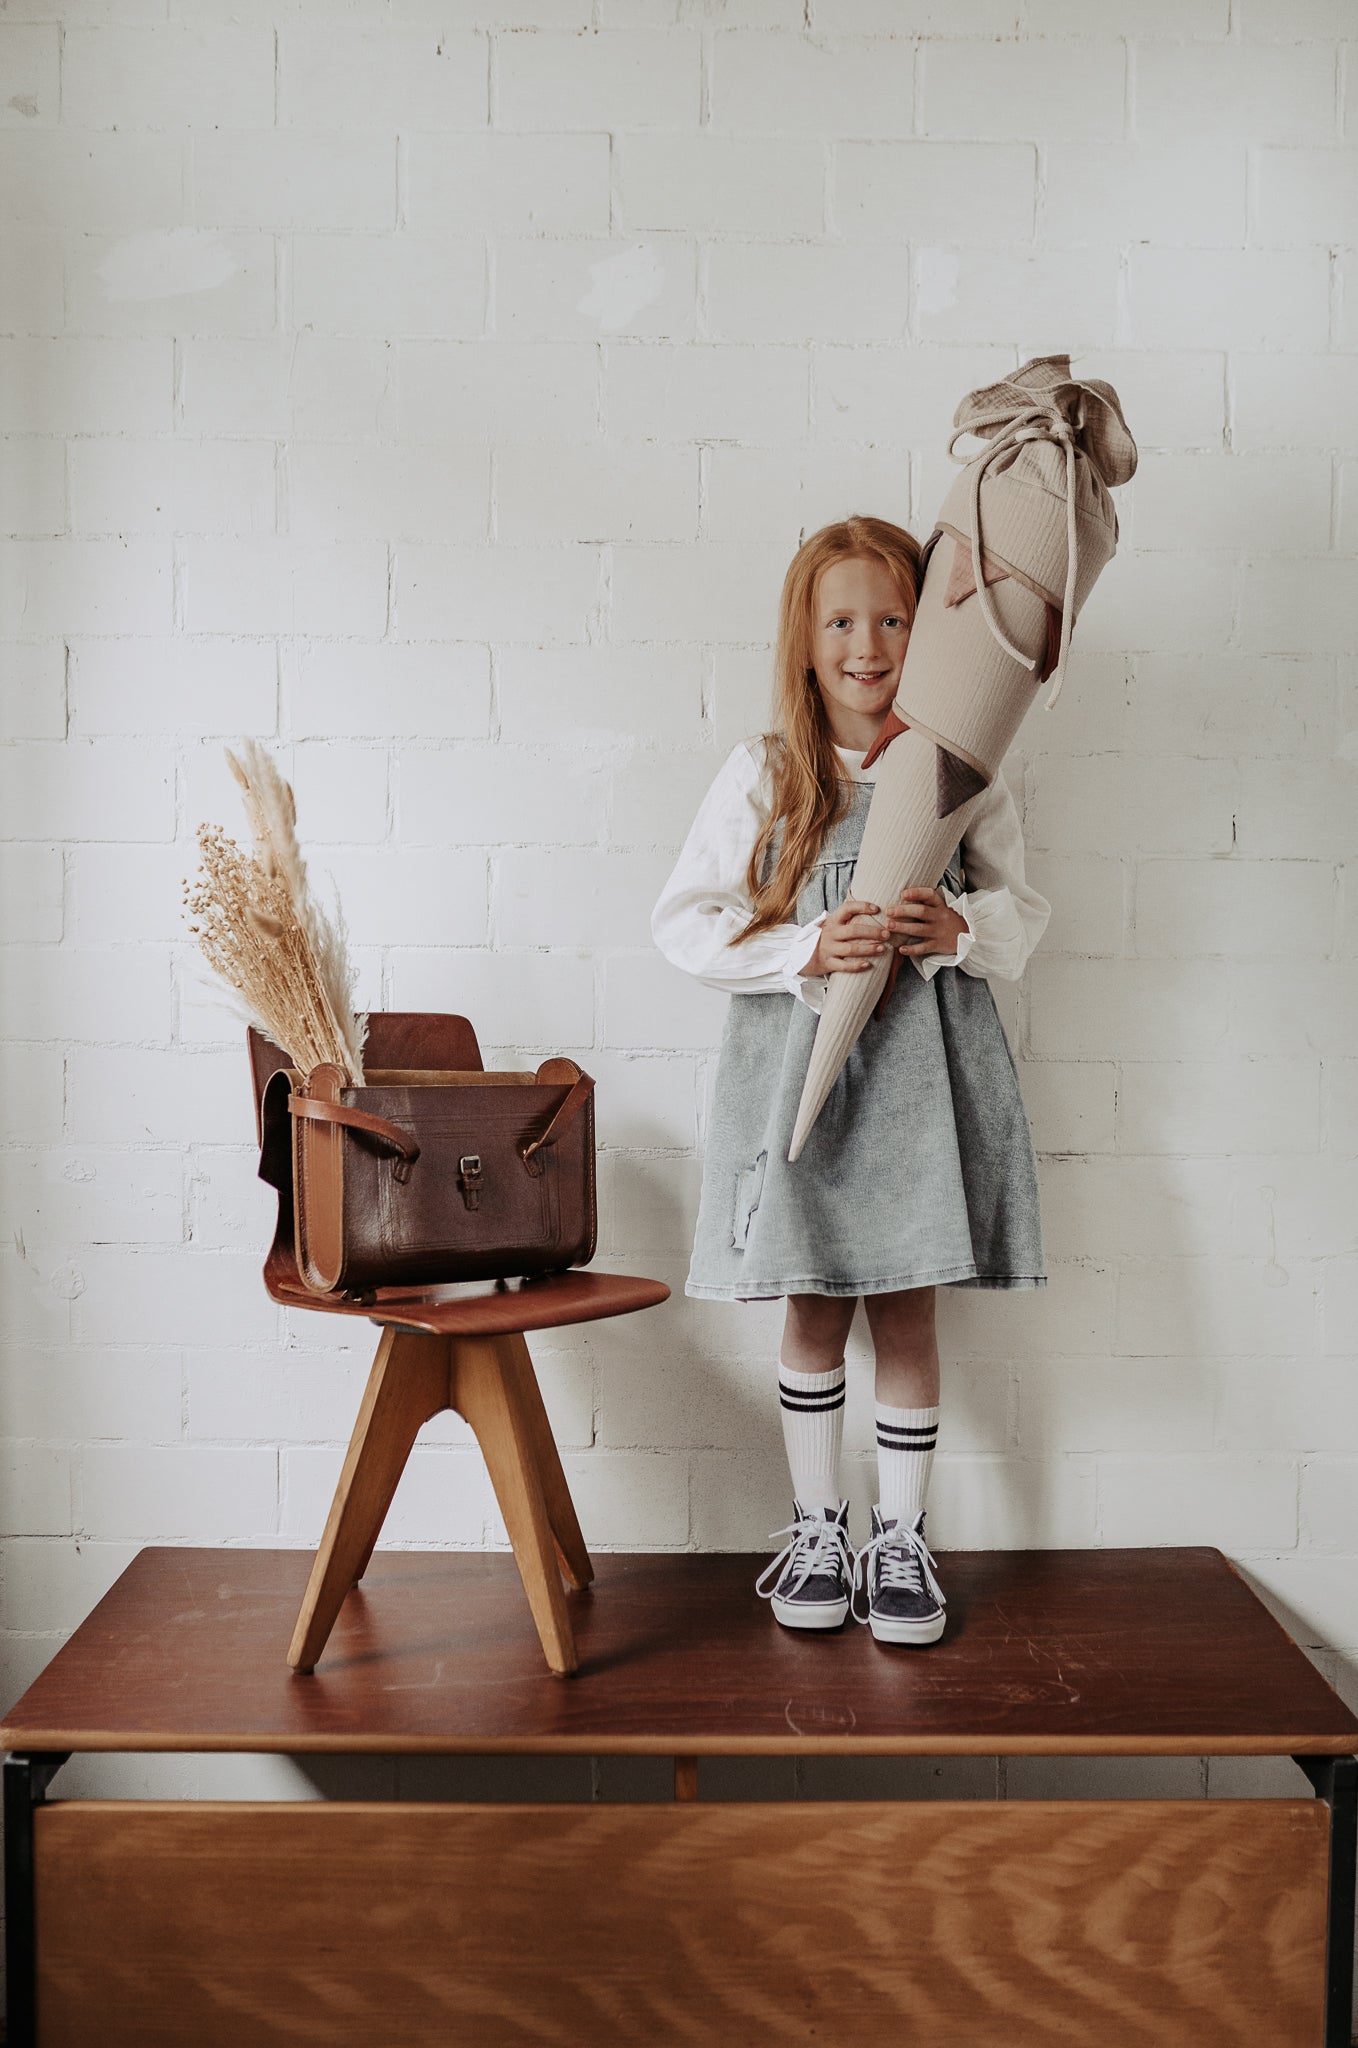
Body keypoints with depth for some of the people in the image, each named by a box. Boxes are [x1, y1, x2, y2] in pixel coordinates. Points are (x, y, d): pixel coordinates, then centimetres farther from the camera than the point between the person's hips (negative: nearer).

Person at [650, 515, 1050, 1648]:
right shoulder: (764, 772, -1)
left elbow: (1024, 909, 9)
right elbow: (686, 921, -3)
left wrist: (959, 927, -13)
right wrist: (806, 949, -17)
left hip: (923, 1060, 1)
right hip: (796, 1056, 0)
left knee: (907, 1307, 7)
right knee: (813, 1311, 9)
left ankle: (901, 1537, 24)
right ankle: (817, 1524, 28)